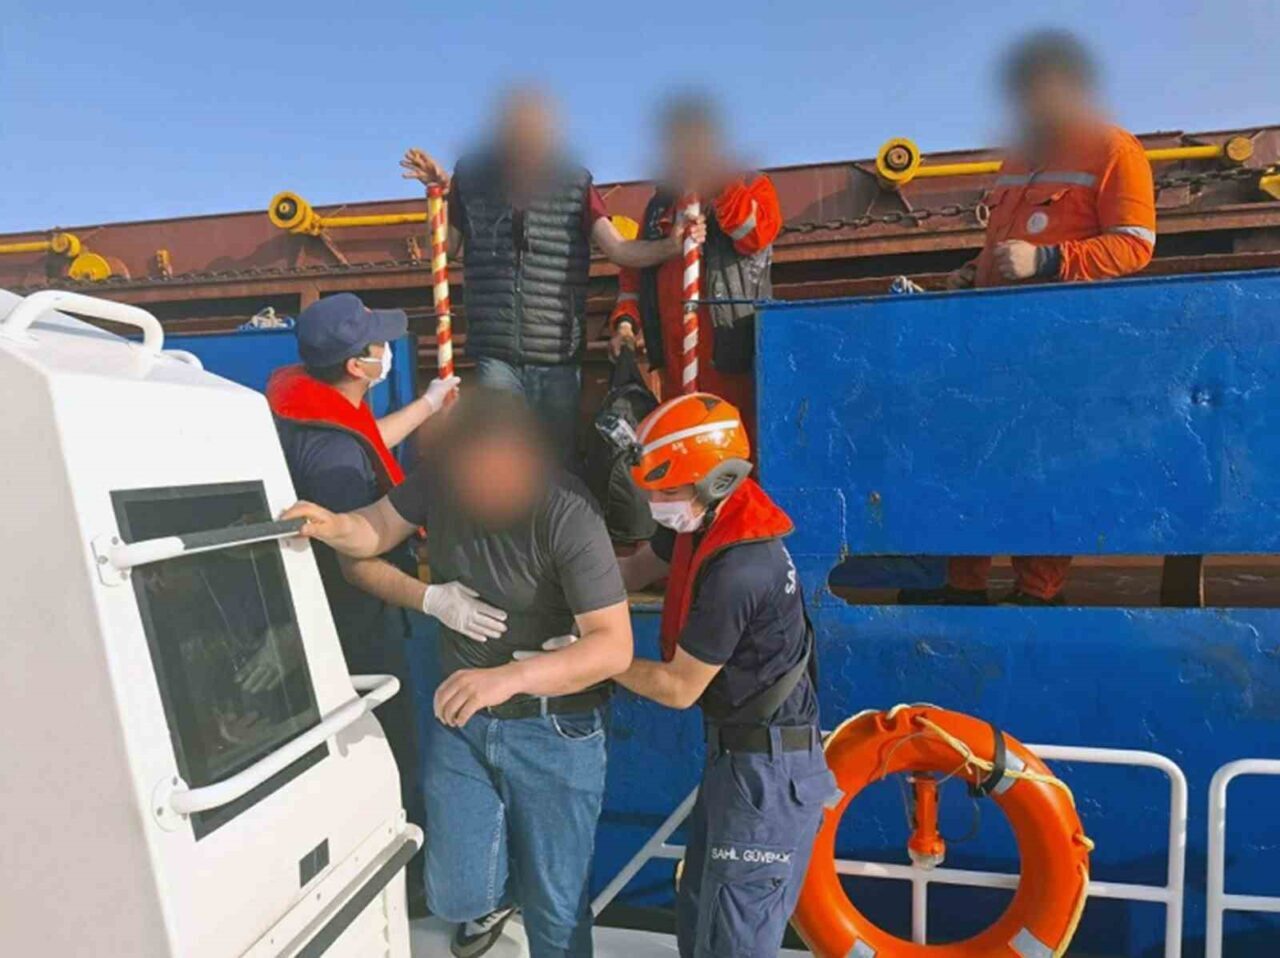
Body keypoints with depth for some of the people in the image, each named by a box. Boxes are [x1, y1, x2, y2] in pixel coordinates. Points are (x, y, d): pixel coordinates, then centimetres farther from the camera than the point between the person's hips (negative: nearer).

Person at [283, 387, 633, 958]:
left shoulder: (566, 515, -27)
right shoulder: (442, 474, -12)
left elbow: (615, 646, -29)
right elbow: (377, 530, 1)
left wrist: (507, 677, -43)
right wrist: (336, 526, -23)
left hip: (553, 729, -4)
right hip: (461, 716, 4)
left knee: (553, 903, 11)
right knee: (456, 896, 9)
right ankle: (498, 892, 46)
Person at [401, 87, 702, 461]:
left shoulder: (574, 182, 3)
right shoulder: (472, 175, 3)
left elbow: (619, 249, -4)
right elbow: (448, 248, 14)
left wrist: (672, 246, -21)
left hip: (559, 352, 1)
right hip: (496, 350, 0)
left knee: (560, 458, 8)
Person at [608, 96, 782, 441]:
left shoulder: (751, 186, 11)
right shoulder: (660, 203, 24)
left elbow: (754, 234, -11)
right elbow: (634, 267, 22)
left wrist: (721, 181, -9)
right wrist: (626, 320, 7)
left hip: (732, 350, -5)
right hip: (673, 354, 5)